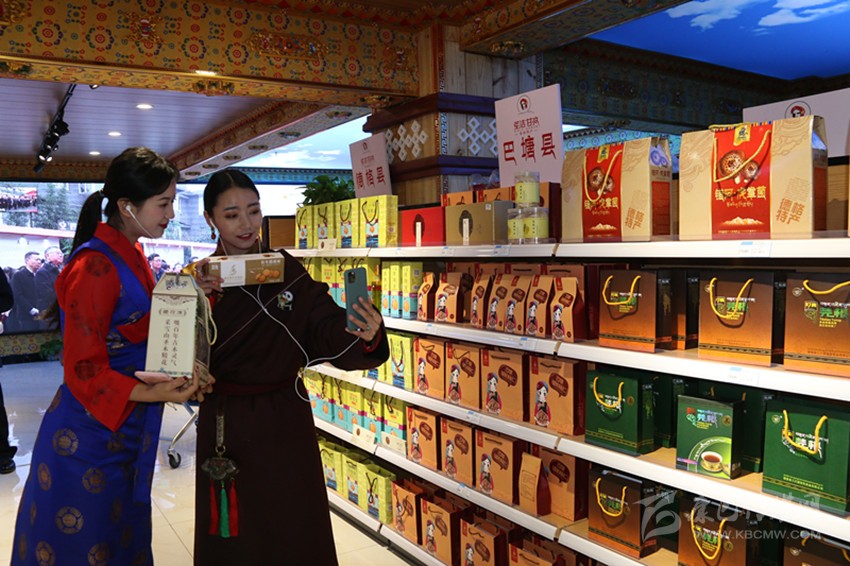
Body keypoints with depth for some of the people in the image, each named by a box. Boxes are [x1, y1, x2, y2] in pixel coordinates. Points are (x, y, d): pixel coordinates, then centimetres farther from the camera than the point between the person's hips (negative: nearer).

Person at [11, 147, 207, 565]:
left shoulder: (133, 256, 7)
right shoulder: (96, 266, -21)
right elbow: (84, 370, -20)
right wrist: (152, 394, -31)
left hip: (125, 429, 9)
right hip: (89, 434, -8)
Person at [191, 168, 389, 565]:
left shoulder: (286, 268, -2)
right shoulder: (196, 278, -4)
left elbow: (327, 330, -9)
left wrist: (364, 334, -29)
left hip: (285, 418, 1)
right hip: (226, 424, -1)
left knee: (296, 532, 13)